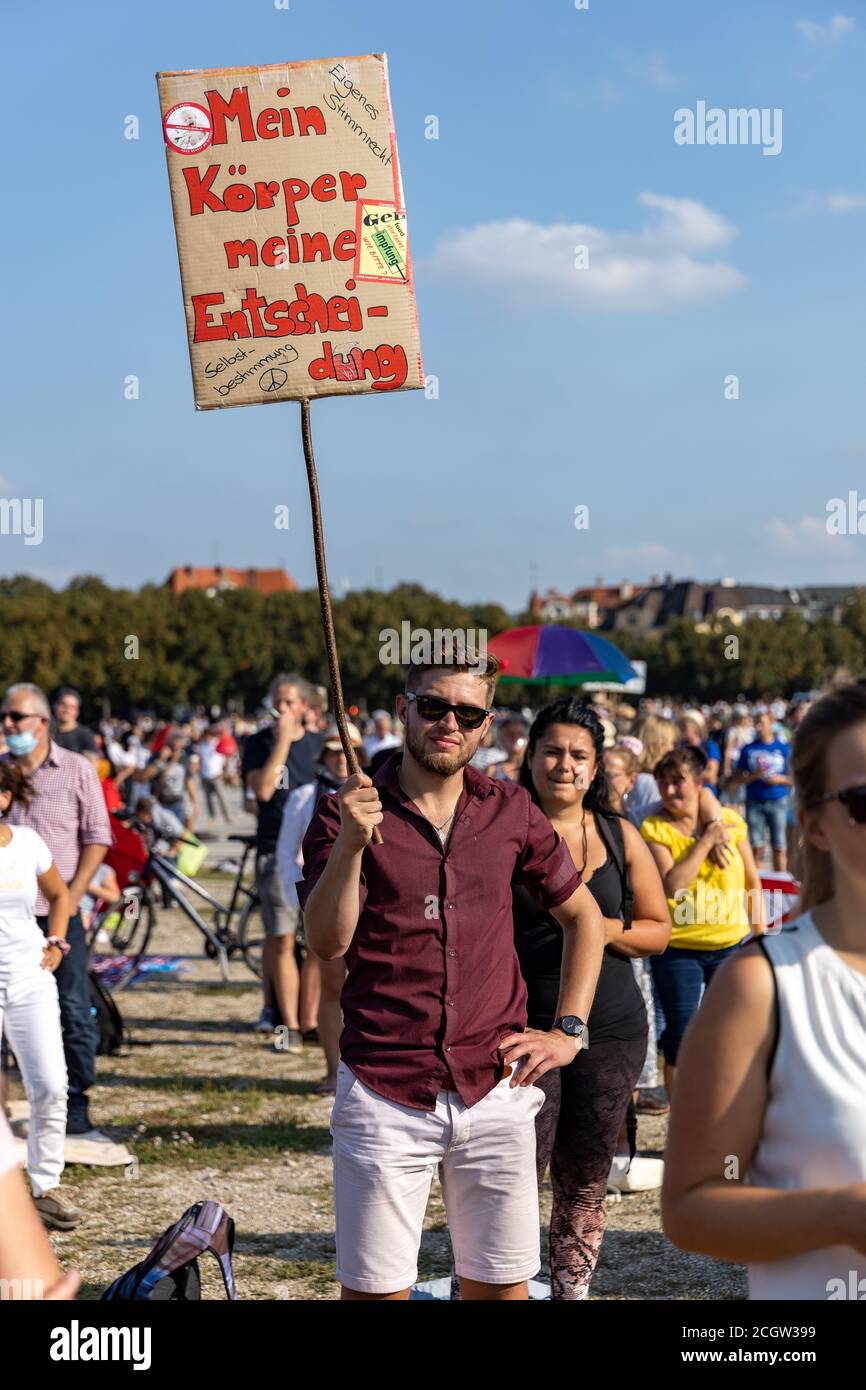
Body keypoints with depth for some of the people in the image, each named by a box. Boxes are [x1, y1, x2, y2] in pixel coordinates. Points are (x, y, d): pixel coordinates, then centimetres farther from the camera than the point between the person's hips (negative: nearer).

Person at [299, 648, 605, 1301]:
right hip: (383, 1095, -2)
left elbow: (584, 915, 18)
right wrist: (350, 844, -26)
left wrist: (570, 1030, 9)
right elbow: (327, 942, -12)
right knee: (375, 1289, 1)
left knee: (500, 1285, 9)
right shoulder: (348, 811, -1)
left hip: (496, 1093, 3)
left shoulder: (510, 811, 7)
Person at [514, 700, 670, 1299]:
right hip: (523, 1029, -3)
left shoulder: (619, 835, 7)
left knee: (587, 1183, 10)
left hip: (611, 1030, 3)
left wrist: (607, 929, -9)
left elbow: (659, 929, 11)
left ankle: (573, 1289, 23)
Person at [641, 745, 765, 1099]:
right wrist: (705, 841, -18)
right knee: (680, 1037, 3)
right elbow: (671, 886, -18)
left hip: (732, 944, 2)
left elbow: (753, 883, 8)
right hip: (678, 949, -2)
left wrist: (761, 936, 7)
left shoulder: (729, 820, 1)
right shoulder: (655, 828, -6)